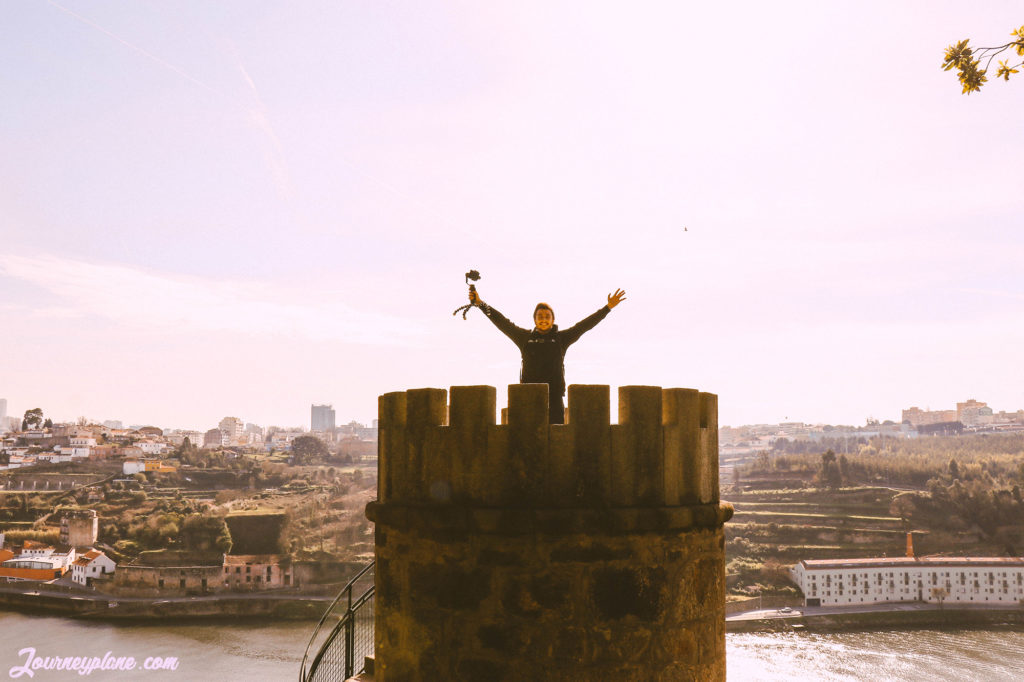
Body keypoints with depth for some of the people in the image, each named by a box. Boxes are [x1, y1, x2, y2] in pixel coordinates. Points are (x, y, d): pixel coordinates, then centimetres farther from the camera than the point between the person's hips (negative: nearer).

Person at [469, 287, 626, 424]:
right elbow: (502, 322, 11)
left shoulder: (561, 338, 12)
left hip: (555, 396, 0)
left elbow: (584, 325, 10)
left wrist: (608, 307, 5)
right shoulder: (525, 338, 13)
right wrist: (480, 304, 7)